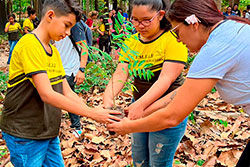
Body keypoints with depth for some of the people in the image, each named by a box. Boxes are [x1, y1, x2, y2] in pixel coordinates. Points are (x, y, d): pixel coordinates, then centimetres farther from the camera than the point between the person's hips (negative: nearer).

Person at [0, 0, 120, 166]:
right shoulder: (29, 44, -18)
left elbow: (68, 93, 6)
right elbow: (47, 94, -25)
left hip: (49, 132, 8)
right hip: (25, 135, -8)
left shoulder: (54, 51, 10)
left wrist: (99, 114, -6)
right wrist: (92, 113, -23)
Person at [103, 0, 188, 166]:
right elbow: (120, 74, -7)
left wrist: (141, 104, -36)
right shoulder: (131, 42, 3)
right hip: (139, 108, 6)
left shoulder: (173, 39, -15)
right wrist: (108, 97, -26)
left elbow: (166, 78, -25)